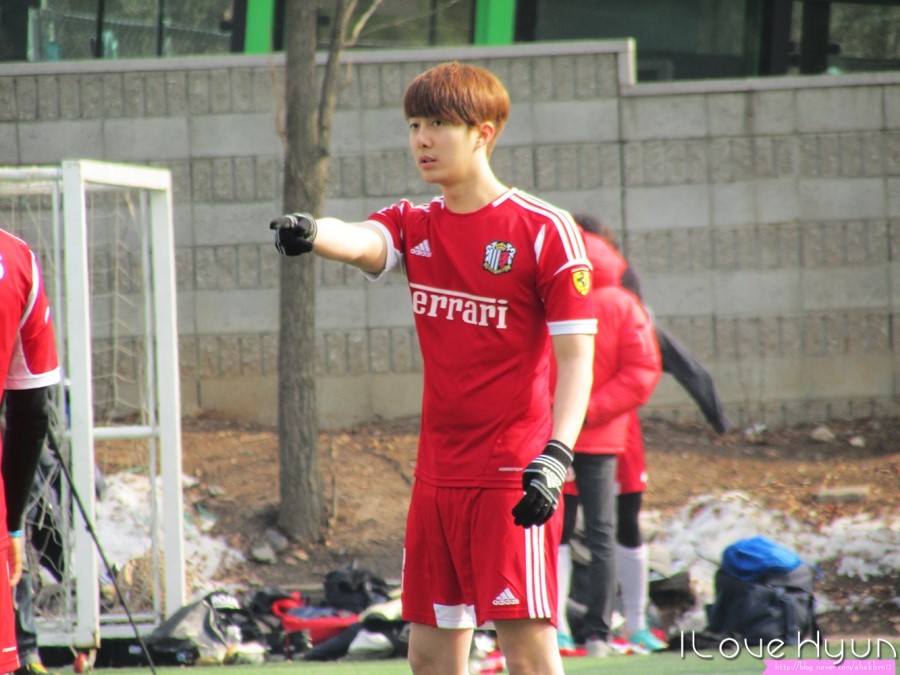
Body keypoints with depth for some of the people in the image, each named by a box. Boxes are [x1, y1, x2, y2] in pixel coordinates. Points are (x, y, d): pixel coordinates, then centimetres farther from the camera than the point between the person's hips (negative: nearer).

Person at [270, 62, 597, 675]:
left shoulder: (545, 230, -6)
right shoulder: (415, 226, 10)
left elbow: (576, 359, -9)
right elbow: (361, 242, -14)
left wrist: (554, 459, -21)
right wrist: (312, 233, -38)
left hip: (512, 475, -6)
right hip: (437, 476, 7)